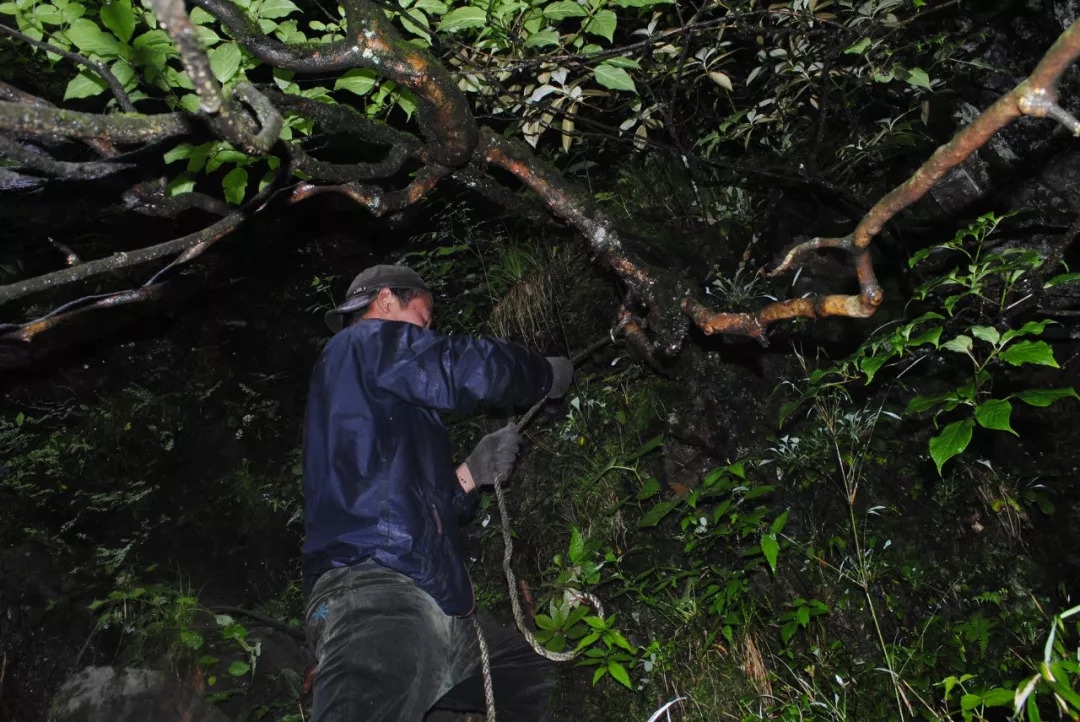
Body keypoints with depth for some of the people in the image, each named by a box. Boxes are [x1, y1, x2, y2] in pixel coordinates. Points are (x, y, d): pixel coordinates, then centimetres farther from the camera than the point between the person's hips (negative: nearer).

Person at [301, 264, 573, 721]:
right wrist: (546, 375, 12)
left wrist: (473, 472, 19)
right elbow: (471, 369, -6)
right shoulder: (365, 342, 4)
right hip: (378, 597, -10)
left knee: (536, 674, 18)